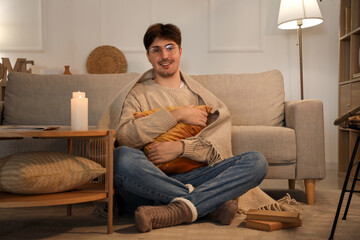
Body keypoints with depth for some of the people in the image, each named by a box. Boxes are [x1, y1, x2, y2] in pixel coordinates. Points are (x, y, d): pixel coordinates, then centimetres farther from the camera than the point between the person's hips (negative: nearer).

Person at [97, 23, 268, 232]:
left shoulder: (198, 94, 22)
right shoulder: (138, 94, 16)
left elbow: (218, 142, 5)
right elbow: (123, 136, -6)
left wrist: (181, 147, -13)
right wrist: (176, 115, -6)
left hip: (190, 178, 2)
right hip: (148, 183, -1)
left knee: (256, 161, -18)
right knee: (123, 157, -35)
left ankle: (176, 211, -34)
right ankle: (212, 203, -27)